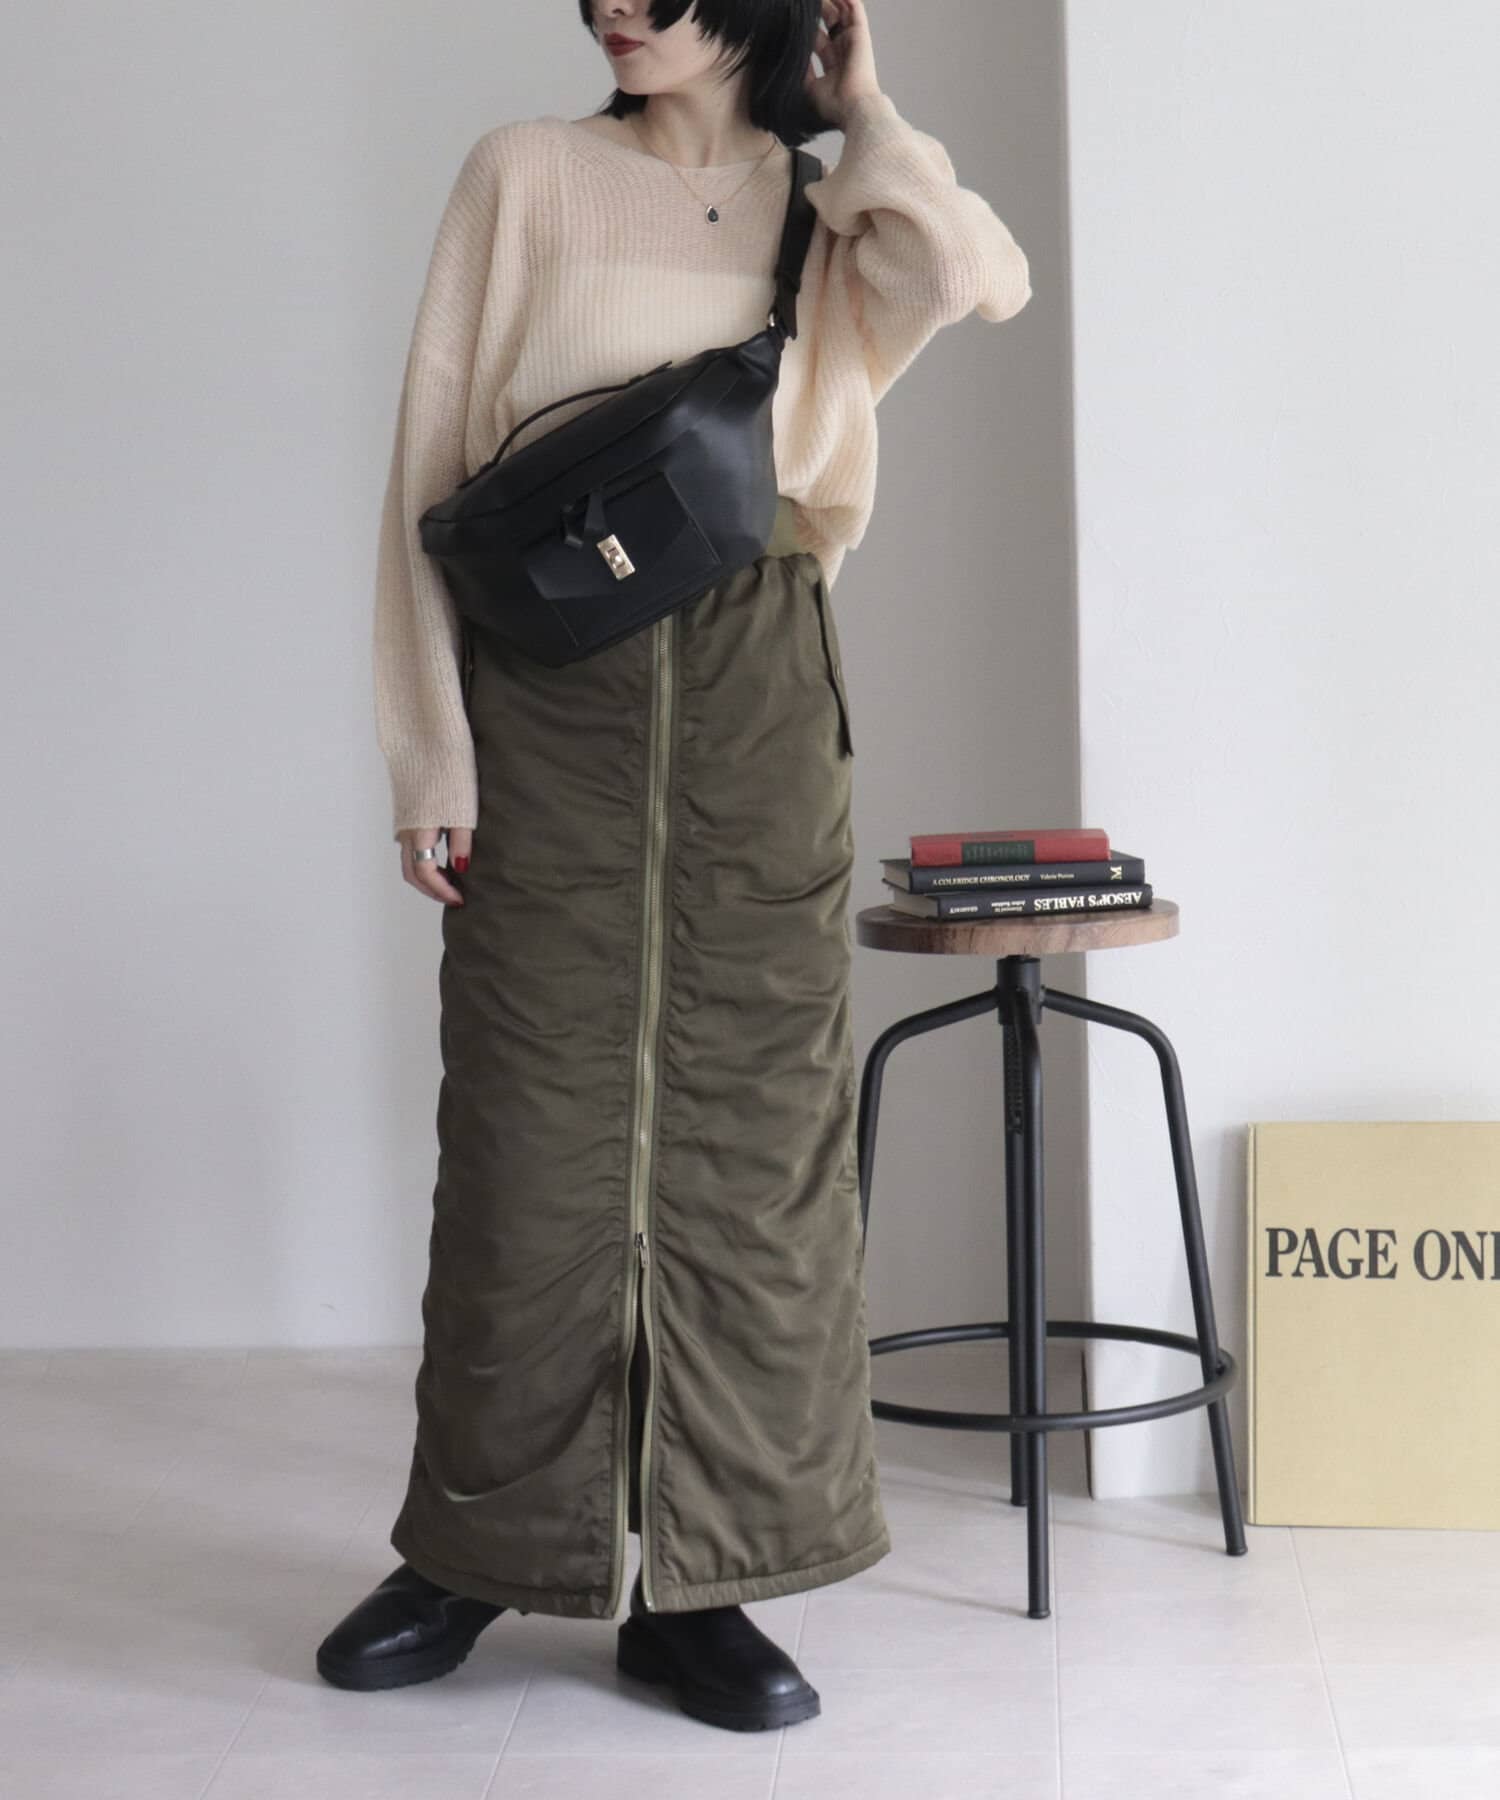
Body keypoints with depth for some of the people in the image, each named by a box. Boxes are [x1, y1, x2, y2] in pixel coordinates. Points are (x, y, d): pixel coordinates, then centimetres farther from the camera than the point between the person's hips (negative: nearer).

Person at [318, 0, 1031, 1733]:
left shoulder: (828, 206, 12)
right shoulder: (527, 172, 7)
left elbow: (979, 274, -11)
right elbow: (430, 462, 2)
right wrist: (428, 748, -6)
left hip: (754, 694, 2)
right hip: (548, 691, -1)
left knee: (750, 1124, 0)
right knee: (532, 1124, 1)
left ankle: (698, 1584, 9)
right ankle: (469, 1553, 15)